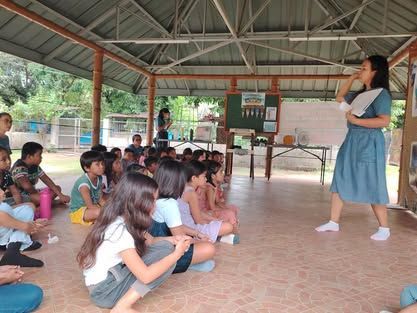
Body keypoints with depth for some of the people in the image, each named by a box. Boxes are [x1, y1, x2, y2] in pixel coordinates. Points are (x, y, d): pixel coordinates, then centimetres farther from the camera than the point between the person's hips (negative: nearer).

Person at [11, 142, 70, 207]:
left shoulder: (35, 167, 5)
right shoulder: (19, 168, -21)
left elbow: (47, 180, 1)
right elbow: (27, 186, -36)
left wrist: (60, 195, -7)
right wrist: (37, 193, -16)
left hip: (32, 194, 10)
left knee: (57, 188, 6)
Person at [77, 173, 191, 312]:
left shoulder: (124, 220, -1)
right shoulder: (120, 230, -28)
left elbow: (149, 241, 10)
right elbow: (145, 276, -27)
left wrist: (171, 240, -9)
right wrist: (177, 253, -18)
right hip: (104, 290, -9)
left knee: (165, 246, -1)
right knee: (166, 253, -18)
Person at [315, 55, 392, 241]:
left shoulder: (381, 93, -10)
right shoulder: (360, 94, 14)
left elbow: (384, 121, -21)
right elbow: (339, 98, 27)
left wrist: (355, 120, -20)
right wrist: (351, 78, 18)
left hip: (368, 144, -9)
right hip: (351, 142, 9)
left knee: (372, 186, -1)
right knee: (340, 182, 7)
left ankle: (384, 229, 15)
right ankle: (333, 223, 14)